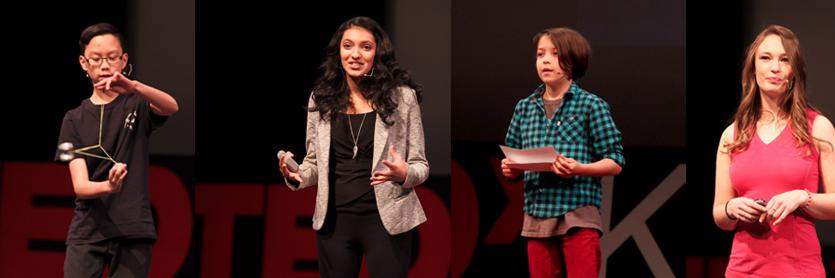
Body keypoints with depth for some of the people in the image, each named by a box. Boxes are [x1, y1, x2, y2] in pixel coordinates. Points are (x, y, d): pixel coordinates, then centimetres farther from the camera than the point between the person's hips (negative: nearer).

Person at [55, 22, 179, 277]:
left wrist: (133, 86, -37)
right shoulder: (75, 120, 8)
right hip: (88, 231, 1)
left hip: (133, 230, -1)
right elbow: (80, 186, -4)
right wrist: (107, 187, -27)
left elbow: (171, 107, -18)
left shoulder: (137, 105, 6)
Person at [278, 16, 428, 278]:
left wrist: (403, 173, -21)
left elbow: (420, 165, 1)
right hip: (334, 219, 3)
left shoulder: (402, 97, -2)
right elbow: (314, 163, 14)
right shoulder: (321, 99, 6)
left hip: (386, 219, -3)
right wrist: (297, 175, -8)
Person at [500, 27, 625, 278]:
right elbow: (514, 161, 17)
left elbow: (615, 163, -3)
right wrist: (510, 169, -6)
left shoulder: (591, 106, -1)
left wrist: (579, 169, -20)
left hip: (579, 214, -5)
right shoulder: (525, 108, 12)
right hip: (537, 215, 5)